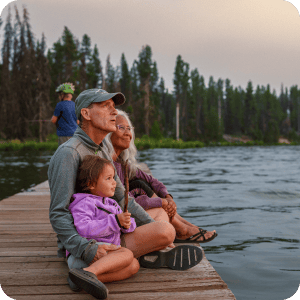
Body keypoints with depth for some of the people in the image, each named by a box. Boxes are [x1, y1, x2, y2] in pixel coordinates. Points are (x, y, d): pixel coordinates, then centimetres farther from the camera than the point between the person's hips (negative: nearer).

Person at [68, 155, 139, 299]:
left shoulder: (111, 203, 22)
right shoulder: (84, 203, -7)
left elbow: (131, 224, 20)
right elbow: (84, 229, -24)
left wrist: (127, 224, -7)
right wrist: (115, 221, -25)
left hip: (109, 252, 8)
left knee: (134, 265, -16)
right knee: (127, 254, -27)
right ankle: (88, 272, -46)